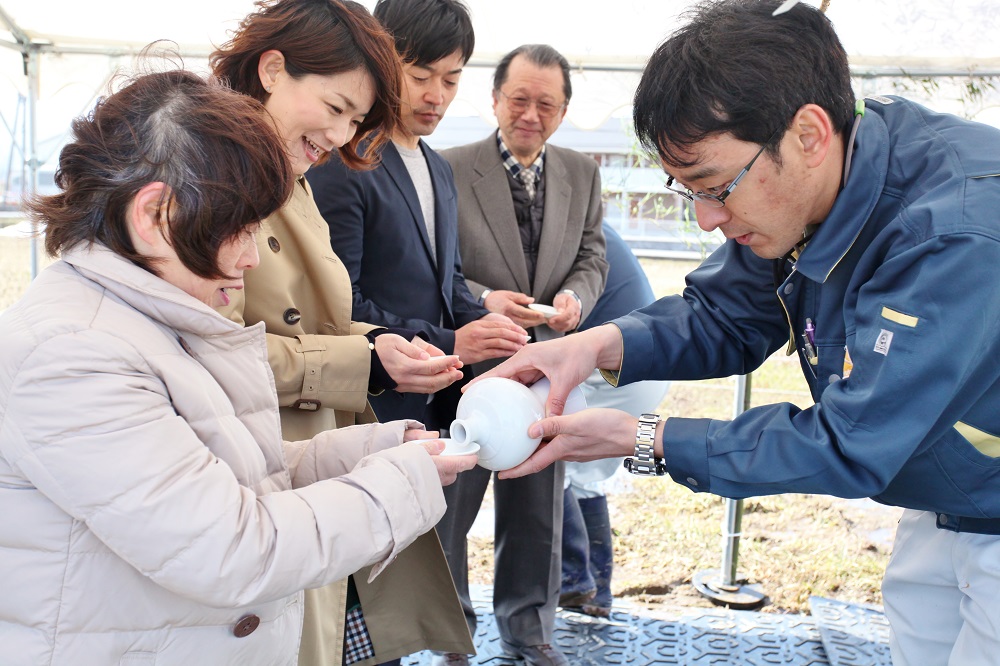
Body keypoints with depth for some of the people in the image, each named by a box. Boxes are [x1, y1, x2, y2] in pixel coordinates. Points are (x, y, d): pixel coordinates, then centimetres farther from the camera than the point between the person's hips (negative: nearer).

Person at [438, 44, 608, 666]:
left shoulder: (582, 174, 6)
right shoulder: (450, 169, -9)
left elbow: (592, 258, 11)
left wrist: (575, 295, -10)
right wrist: (481, 300, -23)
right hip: (468, 365, -4)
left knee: (539, 509, 14)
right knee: (450, 505, 10)